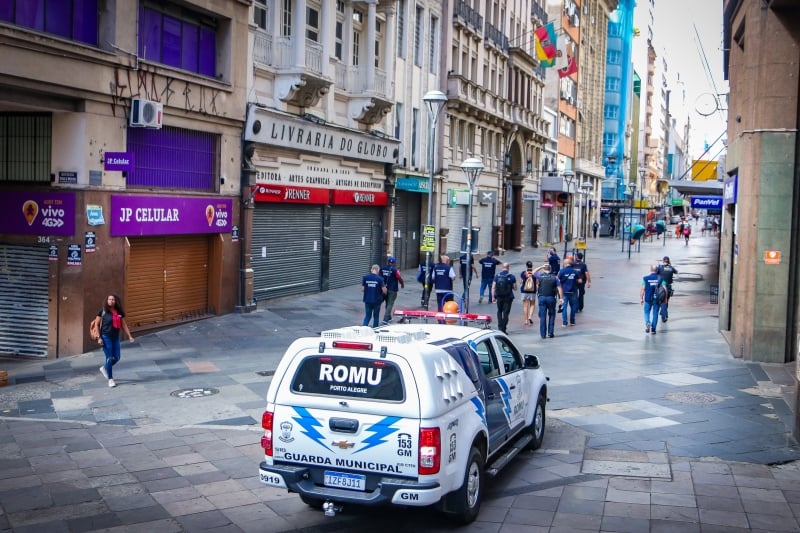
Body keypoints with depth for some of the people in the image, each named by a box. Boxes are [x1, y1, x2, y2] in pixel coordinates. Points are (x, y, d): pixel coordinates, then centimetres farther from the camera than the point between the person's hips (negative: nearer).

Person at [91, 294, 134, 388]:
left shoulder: (119, 312, 7)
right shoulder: (103, 311, -6)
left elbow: (124, 325, 11)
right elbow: (96, 324, -3)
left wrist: (129, 336, 3)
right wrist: (99, 337, -9)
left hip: (116, 338, 5)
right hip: (106, 338, -5)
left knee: (117, 357, 6)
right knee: (109, 358, -4)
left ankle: (104, 368, 34)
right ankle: (110, 379, 6)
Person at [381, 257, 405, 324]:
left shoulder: (383, 269, 2)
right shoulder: (395, 270, -14)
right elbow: (400, 279, -8)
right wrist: (402, 284, 12)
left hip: (385, 289, 6)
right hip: (392, 290, -6)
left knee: (387, 303, 20)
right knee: (390, 304, -3)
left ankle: (389, 318, 30)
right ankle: (385, 319, -11)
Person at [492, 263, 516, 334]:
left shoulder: (497, 276, 0)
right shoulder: (511, 276, -5)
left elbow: (493, 287, -2)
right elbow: (515, 288, -1)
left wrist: (494, 297, 5)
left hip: (499, 297, 2)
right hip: (508, 297, -2)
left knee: (499, 312, 19)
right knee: (506, 313, 5)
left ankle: (500, 327, 10)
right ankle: (503, 329, 3)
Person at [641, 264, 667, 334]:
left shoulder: (645, 278, -4)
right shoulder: (661, 278, -1)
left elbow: (642, 289, -6)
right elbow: (665, 289, -6)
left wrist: (641, 298, 2)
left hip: (648, 299, -1)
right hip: (657, 299, 1)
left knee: (647, 312, 16)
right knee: (655, 313, 11)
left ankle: (647, 323, -10)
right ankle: (653, 329, 10)